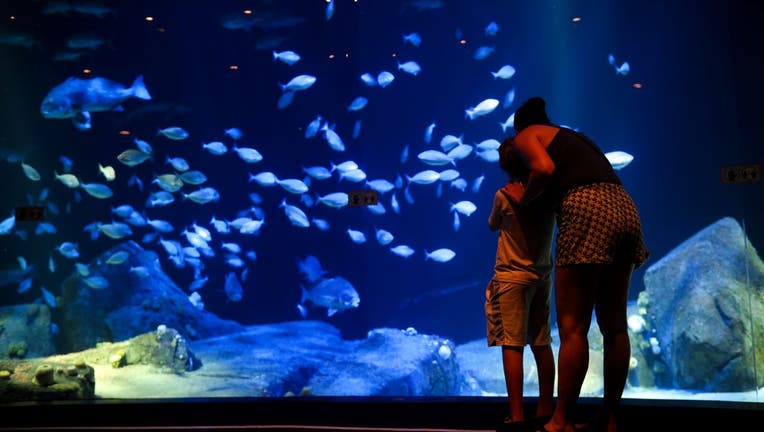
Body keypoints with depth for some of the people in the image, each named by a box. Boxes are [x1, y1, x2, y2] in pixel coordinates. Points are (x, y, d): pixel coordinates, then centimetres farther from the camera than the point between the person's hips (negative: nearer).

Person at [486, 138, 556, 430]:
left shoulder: (504, 195, -11)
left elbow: (493, 226, 7)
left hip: (512, 276, -5)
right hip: (543, 276, 5)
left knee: (512, 344, -6)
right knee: (542, 344, 10)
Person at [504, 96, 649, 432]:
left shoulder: (525, 136, 13)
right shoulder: (573, 137, 34)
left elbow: (545, 168, -7)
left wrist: (523, 199, 9)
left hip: (588, 207, -7)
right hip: (624, 206, 7)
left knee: (572, 326, -6)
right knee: (614, 325, 9)